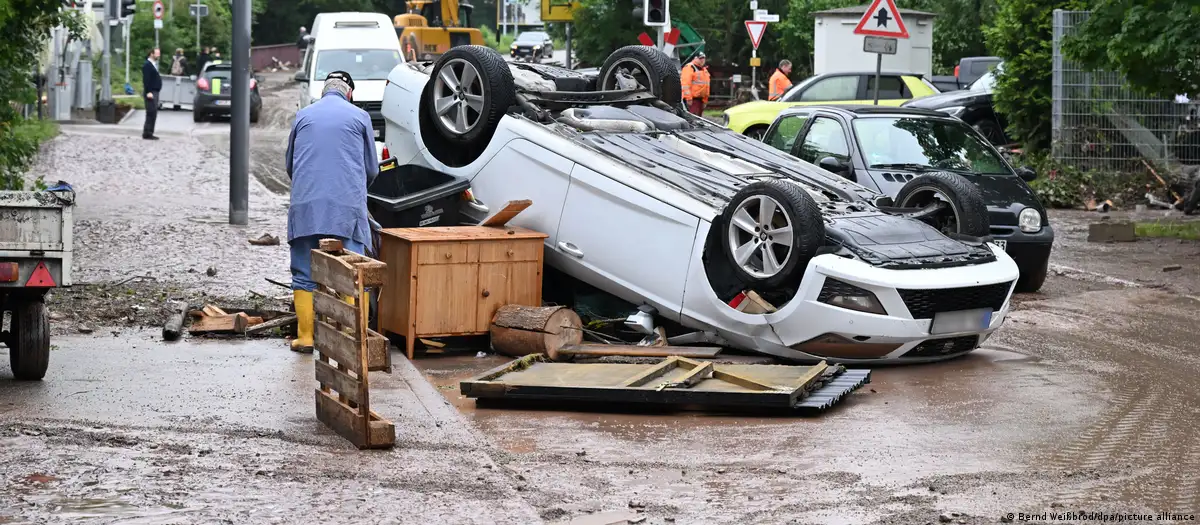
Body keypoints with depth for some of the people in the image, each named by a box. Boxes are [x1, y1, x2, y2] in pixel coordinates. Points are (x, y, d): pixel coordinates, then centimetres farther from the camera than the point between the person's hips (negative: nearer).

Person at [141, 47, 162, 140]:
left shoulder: (153, 64, 18)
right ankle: (147, 133, -9)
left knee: (153, 114, 11)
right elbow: (146, 80, -20)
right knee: (151, 113, -11)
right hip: (150, 93, -10)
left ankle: (149, 133, 15)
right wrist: (148, 92, -25)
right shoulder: (147, 65, -13)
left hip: (154, 92, 10)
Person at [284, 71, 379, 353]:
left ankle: (305, 337, 3)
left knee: (304, 275, 5)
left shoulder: (303, 115, 14)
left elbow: (290, 164, 24)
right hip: (348, 204, -1)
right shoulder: (360, 117, 9)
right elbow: (372, 169, 14)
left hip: (305, 205, 1)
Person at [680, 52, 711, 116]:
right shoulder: (689, 67, -8)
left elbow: (706, 85, 28)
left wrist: (705, 100, 23)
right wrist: (688, 98, -23)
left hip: (701, 99, 9)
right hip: (692, 99, -9)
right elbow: (686, 83, -18)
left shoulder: (704, 69, 22)